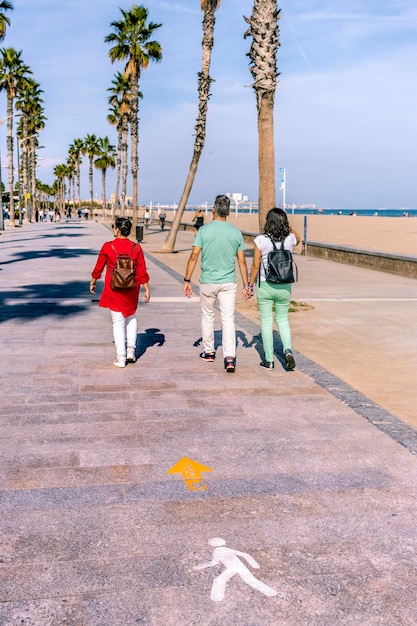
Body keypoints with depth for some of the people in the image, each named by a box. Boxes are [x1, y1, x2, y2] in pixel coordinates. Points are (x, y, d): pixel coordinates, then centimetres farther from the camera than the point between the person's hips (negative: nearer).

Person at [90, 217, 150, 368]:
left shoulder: (108, 247, -9)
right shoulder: (136, 248, -5)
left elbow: (98, 267, 0)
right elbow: (142, 272, -3)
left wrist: (92, 282, 16)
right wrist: (147, 289, 5)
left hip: (114, 290, -2)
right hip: (131, 290, 2)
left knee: (118, 322, 5)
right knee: (131, 317, 23)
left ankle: (121, 357, 6)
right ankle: (131, 349, 15)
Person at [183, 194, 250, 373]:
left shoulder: (204, 230, -6)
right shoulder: (236, 232, -1)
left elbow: (194, 256, -8)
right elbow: (241, 261, 2)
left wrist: (187, 280, 0)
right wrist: (246, 285, 8)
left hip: (208, 281, -1)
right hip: (228, 283, 1)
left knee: (207, 316, 17)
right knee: (228, 319, 1)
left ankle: (209, 352, 28)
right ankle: (229, 357, -11)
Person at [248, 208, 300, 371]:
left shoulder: (260, 240, -12)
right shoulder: (290, 239, -4)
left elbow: (255, 266, -10)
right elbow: (298, 238, 22)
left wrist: (250, 285, 0)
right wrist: (287, 226, 12)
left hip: (265, 285, -2)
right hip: (284, 286, 2)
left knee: (266, 322, 9)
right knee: (282, 319, 19)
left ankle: (269, 360, 14)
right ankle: (288, 350, -3)